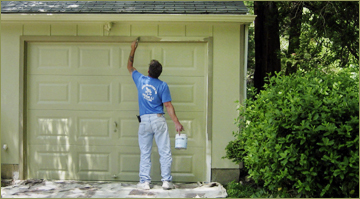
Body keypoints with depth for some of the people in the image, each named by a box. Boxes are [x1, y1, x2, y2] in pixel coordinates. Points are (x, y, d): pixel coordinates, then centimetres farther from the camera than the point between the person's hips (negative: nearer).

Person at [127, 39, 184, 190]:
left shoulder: (141, 80, 2)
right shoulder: (162, 85, -4)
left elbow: (130, 67, 21)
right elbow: (168, 106, -8)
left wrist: (133, 50, 31)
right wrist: (177, 123, -5)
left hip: (144, 121, 2)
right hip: (159, 120, -2)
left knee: (145, 154, 7)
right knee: (165, 152, 3)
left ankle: (144, 182, 6)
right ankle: (166, 181, 2)